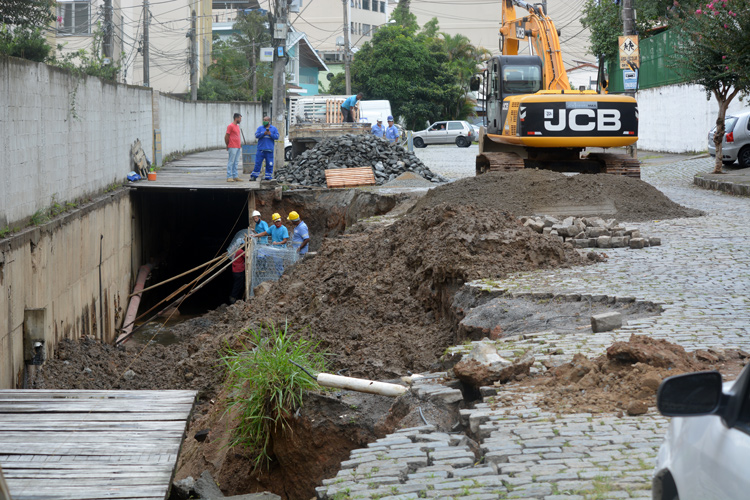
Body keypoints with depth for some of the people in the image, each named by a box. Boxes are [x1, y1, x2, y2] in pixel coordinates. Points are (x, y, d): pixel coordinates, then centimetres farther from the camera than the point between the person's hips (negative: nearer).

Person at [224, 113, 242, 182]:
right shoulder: (230, 126, -9)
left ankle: (235, 176, 13)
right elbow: (226, 137, -9)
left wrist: (240, 144, 14)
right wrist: (227, 145, -2)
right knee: (231, 162, -6)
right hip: (233, 147, -8)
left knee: (236, 162, 9)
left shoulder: (237, 126, 17)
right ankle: (229, 177, -4)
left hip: (238, 147, 8)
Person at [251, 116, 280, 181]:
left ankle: (268, 177, 10)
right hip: (261, 149, 0)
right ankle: (254, 176, 4)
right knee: (257, 163, -1)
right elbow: (256, 135, -3)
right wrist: (264, 133, -15)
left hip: (269, 150, 0)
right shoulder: (260, 128, 10)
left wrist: (270, 134, -14)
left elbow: (277, 137, -1)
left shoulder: (274, 129, 8)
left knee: (269, 164, 2)